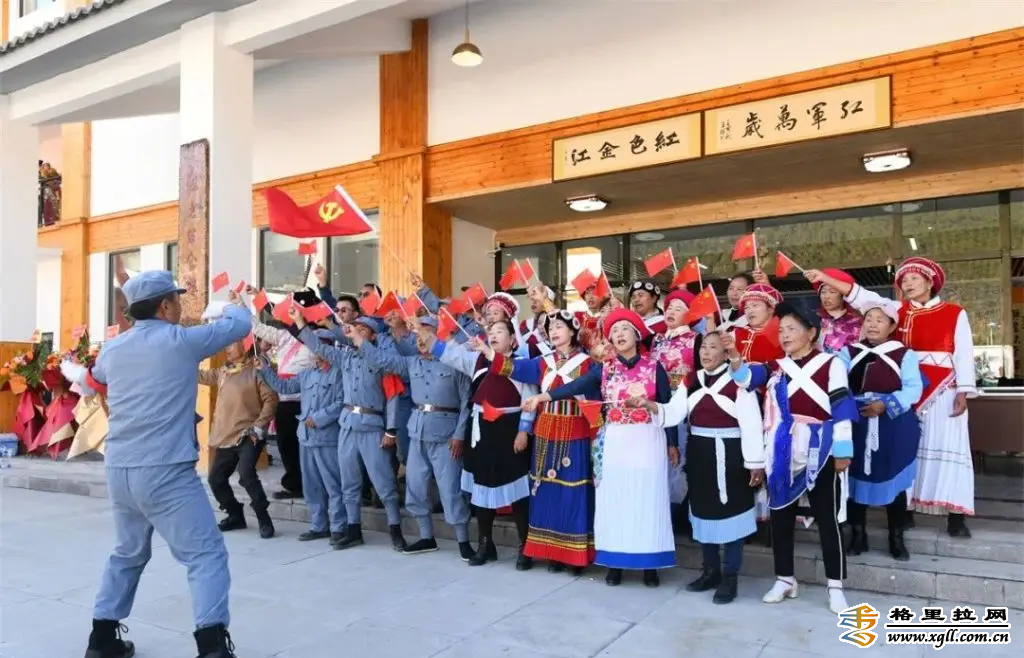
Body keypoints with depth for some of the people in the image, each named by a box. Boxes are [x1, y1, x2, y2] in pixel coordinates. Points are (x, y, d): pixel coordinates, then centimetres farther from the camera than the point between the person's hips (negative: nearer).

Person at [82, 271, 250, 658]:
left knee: (128, 554, 25)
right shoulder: (181, 341, -8)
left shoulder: (112, 349, 10)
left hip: (119, 471, 7)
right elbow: (241, 323, 3)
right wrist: (227, 306, 25)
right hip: (166, 471, -7)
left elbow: (96, 381, 33)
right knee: (206, 555, -4)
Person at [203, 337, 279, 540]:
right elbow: (201, 376, 24)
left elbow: (271, 399, -13)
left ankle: (263, 519, -9)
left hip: (248, 436, -8)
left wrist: (258, 427, -16)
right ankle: (235, 516, 29)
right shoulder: (222, 372, 13)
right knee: (216, 478, 10)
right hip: (225, 437, 8)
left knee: (246, 473, -25)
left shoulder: (256, 370, -9)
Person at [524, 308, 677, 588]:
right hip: (614, 442, 2)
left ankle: (650, 564, 15)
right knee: (614, 500, 6)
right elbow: (575, 386, -11)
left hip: (648, 441, -1)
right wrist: (542, 396, -25)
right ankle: (615, 562, 17)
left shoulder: (654, 367, -1)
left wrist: (672, 445, 4)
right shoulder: (604, 368, 3)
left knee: (647, 499, 3)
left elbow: (668, 406, 3)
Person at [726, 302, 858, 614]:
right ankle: (784, 580, 24)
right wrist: (733, 355, -23)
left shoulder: (831, 364, -3)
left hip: (818, 453, -4)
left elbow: (841, 409, -6)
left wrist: (843, 451, -9)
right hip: (781, 454, 5)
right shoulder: (775, 366, 10)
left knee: (827, 519, 4)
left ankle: (835, 587, 15)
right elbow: (746, 378, -5)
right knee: (780, 516, 11)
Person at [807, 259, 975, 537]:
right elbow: (862, 297, 3)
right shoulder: (897, 310, 9)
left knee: (946, 447, -1)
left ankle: (955, 516, 4)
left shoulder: (955, 313, 2)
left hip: (942, 389, -3)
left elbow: (964, 354, 0)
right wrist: (825, 279, -5)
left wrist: (963, 392, -7)